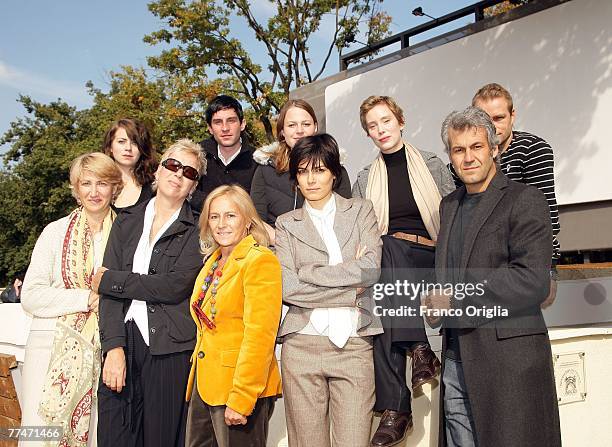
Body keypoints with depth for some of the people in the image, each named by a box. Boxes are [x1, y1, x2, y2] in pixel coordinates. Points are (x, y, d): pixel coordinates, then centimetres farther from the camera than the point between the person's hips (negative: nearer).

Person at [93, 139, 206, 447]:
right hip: (122, 343, 3)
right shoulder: (127, 222, 11)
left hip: (170, 349, -3)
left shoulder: (197, 230, 0)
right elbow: (108, 287, 2)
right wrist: (114, 347, -9)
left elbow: (175, 286, -12)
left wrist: (109, 280, -5)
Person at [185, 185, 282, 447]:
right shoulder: (212, 263, 13)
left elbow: (260, 336, -19)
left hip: (242, 388, -8)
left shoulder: (261, 261, -12)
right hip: (204, 386, 8)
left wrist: (241, 399, -21)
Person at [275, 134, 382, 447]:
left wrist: (308, 272, -6)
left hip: (354, 346, 0)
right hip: (303, 346, 1)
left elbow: (371, 269, -5)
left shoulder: (361, 211, 11)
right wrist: (350, 293, -8)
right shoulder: (287, 224, 9)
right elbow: (287, 287, -5)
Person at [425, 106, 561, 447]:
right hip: (456, 359, 6)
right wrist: (435, 302, 2)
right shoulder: (450, 204, 14)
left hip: (508, 360, -6)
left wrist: (456, 299, -14)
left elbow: (533, 281, -18)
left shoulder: (525, 200, -7)